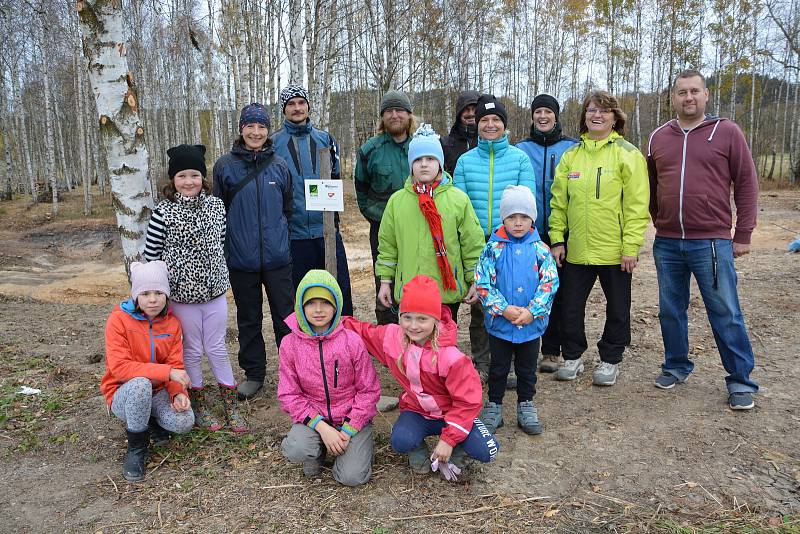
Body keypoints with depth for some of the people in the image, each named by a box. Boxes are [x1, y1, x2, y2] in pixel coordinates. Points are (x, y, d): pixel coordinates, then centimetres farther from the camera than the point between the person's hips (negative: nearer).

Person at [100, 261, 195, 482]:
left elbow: (175, 365, -2)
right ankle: (137, 447, -15)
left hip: (158, 392, 3)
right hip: (124, 395, -3)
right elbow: (119, 367, -24)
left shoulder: (172, 323, -1)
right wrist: (166, 371, -31)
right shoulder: (119, 319, -15)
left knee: (184, 422, -27)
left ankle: (153, 421, 11)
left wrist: (178, 393, -23)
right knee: (140, 383, -39)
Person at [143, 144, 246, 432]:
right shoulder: (163, 213, -10)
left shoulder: (216, 205, 2)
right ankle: (199, 405, 27)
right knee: (192, 351, 10)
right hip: (182, 294, -3)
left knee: (218, 349, 11)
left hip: (215, 291, 3)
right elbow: (150, 254, -5)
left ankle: (230, 406, 22)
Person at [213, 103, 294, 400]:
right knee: (248, 319, 12)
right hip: (241, 259, 0)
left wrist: (281, 237, 8)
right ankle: (254, 373, 26)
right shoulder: (225, 166, -1)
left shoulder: (279, 166, 3)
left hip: (277, 257, 0)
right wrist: (223, 248, 4)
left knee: (285, 316, 7)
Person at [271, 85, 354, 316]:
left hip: (327, 230, 2)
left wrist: (334, 213, 6)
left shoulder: (325, 139, 9)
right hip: (294, 233, -2)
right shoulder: (273, 143, 2)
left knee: (340, 288, 5)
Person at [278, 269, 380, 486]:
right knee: (295, 450, -28)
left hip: (352, 417, -1)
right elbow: (289, 395, -6)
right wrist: (321, 427, -17)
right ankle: (317, 450, 8)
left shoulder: (352, 341, -13)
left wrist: (348, 431, -14)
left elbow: (369, 390, -7)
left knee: (352, 476, -16)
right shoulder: (290, 344, -8)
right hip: (313, 417, 1)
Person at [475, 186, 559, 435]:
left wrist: (532, 311, -15)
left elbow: (550, 283, -6)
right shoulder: (493, 248, -7)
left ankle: (526, 406, 32)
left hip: (532, 323, 1)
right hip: (499, 322, -1)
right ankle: (494, 407, 28)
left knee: (527, 368, 16)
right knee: (498, 367, 13)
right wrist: (504, 309, -17)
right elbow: (483, 283, -9)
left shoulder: (540, 249, -4)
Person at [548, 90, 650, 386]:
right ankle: (572, 356, 28)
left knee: (617, 308, 11)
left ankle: (610, 360, 28)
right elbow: (559, 201, 8)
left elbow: (637, 204, -10)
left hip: (615, 250, -3)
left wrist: (631, 246, -14)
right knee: (570, 305, 11)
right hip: (576, 249, 4)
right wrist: (557, 239, 2)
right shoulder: (571, 155, 7)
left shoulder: (628, 154, -5)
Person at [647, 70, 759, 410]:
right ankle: (676, 367, 29)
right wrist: (660, 224, 14)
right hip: (667, 243, 4)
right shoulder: (658, 138, 9)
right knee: (670, 311, 13)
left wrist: (743, 235, -3)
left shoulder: (727, 132, 0)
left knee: (726, 314, 2)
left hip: (712, 242, -3)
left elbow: (746, 184, 0)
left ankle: (741, 380, 15)